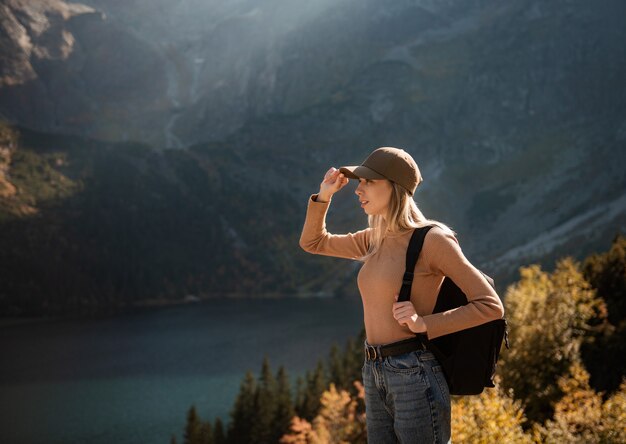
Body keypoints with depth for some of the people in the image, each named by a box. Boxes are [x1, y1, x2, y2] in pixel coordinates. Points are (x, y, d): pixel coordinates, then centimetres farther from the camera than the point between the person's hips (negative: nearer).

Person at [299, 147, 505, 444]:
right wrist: (323, 196, 12)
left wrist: (424, 324, -18)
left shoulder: (432, 239, -11)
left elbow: (491, 306, -12)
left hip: (415, 376, -8)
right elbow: (312, 242, 26)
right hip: (376, 376, 8)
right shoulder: (376, 240, 11)